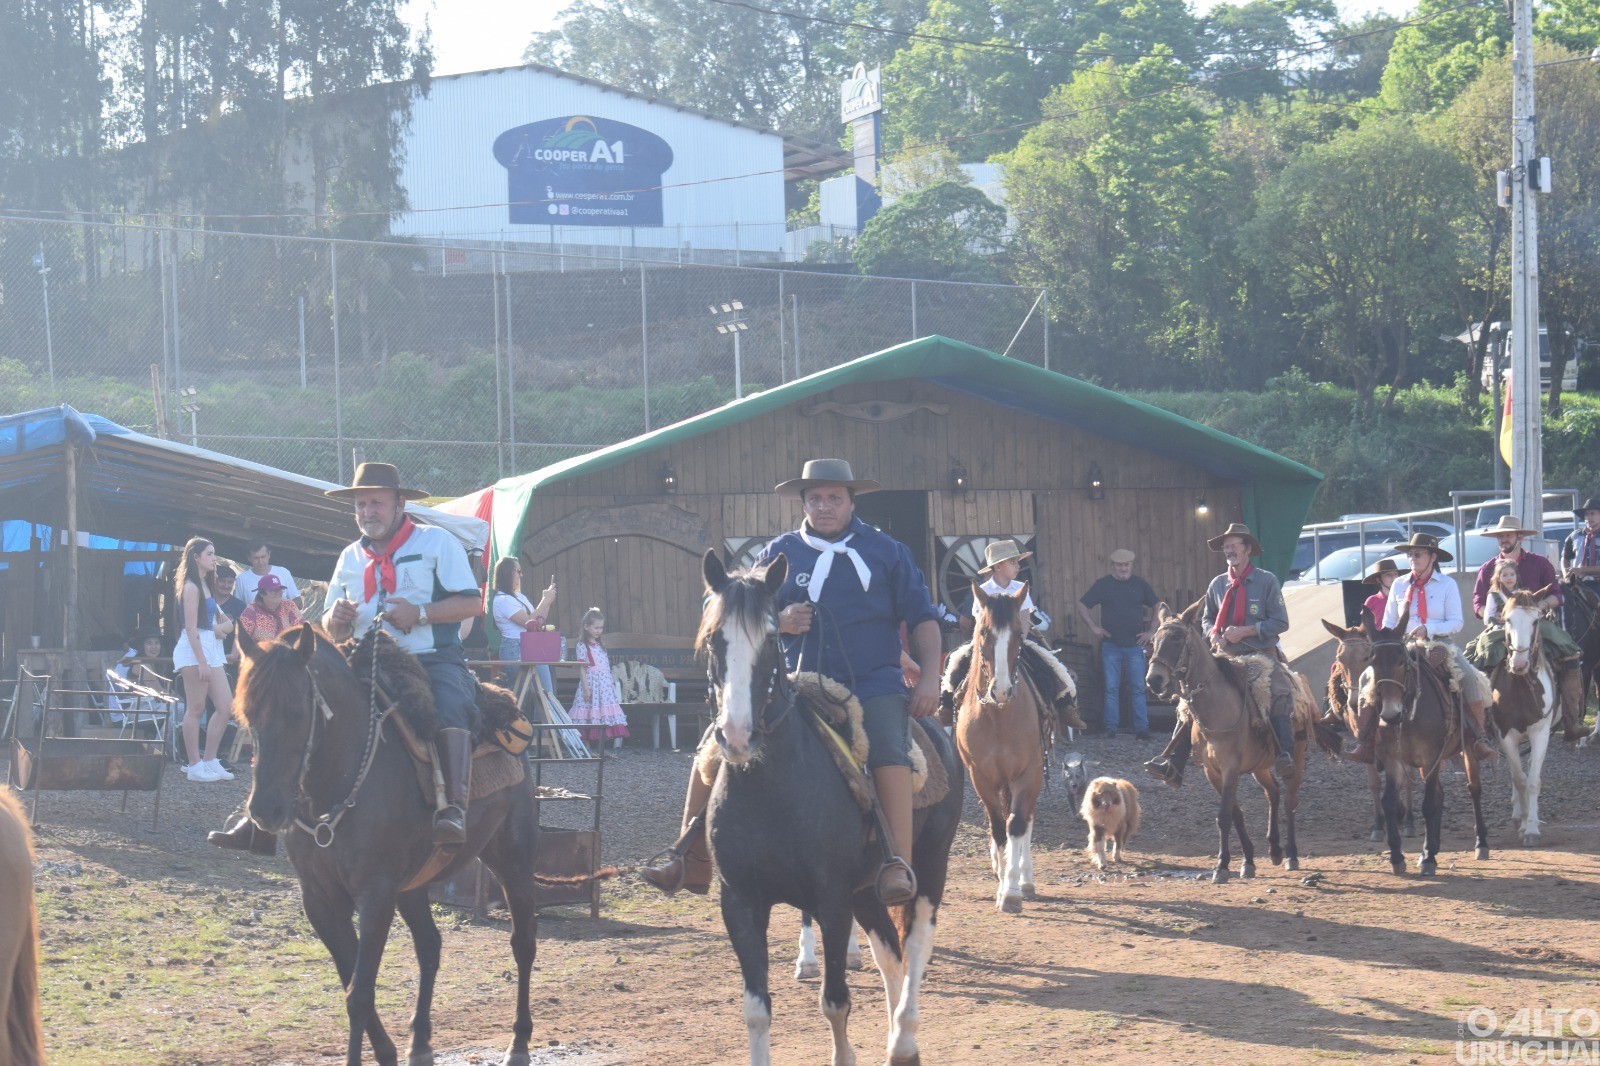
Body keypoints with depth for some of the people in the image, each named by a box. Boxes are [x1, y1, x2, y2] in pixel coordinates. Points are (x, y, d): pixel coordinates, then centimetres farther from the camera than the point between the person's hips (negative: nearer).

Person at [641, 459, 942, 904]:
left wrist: (929, 677, -5)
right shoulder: (780, 554, 10)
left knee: (889, 749, -32)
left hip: (873, 682, -3)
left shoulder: (886, 551, 7)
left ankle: (899, 865, -34)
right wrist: (778, 623, -6)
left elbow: (923, 617, 8)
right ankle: (690, 856, -5)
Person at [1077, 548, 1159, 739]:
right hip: (1110, 646, 0)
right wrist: (1093, 627, -2)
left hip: (1135, 645, 0)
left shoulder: (1140, 584, 7)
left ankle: (1142, 728, 1)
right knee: (1111, 688, 1)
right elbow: (1082, 606, 7)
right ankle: (1110, 728, 4)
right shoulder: (1103, 585, 4)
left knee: (1138, 688, -1)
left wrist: (1152, 631, 4)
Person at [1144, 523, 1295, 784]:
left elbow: (1280, 622, -6)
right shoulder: (1218, 584, 11)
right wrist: (1213, 633, -2)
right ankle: (1173, 765, -11)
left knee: (1278, 693, -32)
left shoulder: (1267, 581, -2)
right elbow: (1207, 619, 23)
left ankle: (1286, 754, -37)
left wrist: (1245, 631, -17)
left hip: (1261, 654, -4)